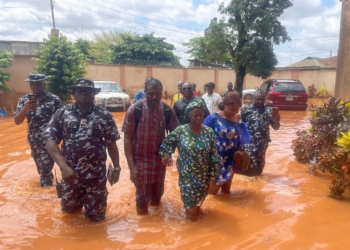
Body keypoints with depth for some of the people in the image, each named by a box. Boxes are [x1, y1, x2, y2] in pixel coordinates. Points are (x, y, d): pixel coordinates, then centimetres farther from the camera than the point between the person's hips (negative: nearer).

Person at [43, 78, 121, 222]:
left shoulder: (105, 116, -6)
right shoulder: (62, 113, -4)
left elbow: (111, 143, 0)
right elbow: (50, 140, -9)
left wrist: (116, 167, -3)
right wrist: (63, 166, -21)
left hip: (96, 174, -1)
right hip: (70, 172, 2)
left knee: (96, 216, 11)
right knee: (68, 208, 21)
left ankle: (99, 197, 42)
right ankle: (81, 198, 52)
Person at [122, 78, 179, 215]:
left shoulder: (168, 110, -7)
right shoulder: (135, 109, -15)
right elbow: (127, 139, -12)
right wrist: (131, 166, -17)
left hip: (160, 159, 3)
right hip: (140, 159, -3)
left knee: (157, 196, 17)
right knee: (142, 198, 5)